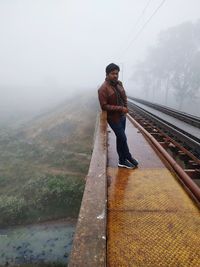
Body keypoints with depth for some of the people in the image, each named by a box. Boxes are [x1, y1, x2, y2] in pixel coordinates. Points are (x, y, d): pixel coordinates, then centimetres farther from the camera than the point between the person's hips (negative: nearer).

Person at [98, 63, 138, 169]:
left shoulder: (119, 83, 3)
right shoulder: (103, 89, -18)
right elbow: (104, 106, -21)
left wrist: (125, 106, 0)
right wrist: (120, 108, -22)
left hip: (122, 116, 7)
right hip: (113, 118, -7)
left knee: (120, 138, 15)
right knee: (123, 139, -1)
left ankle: (122, 161, 28)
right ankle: (129, 158, 22)